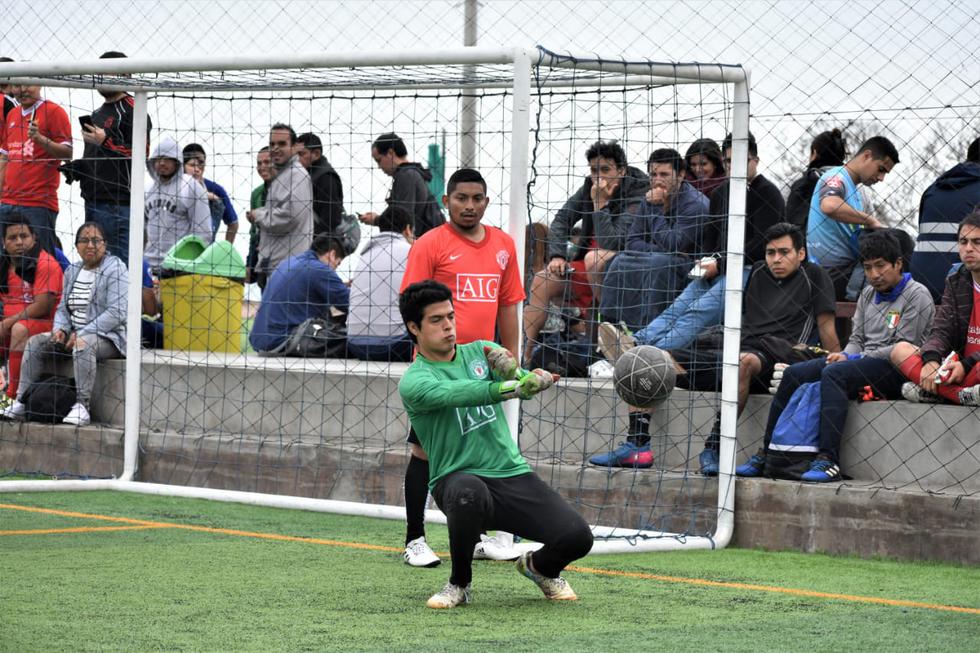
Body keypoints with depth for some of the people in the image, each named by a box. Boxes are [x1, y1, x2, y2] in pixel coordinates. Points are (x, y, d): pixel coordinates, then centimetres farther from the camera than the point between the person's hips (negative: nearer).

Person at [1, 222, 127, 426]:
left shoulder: (115, 268, -8)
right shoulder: (72, 271, 15)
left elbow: (117, 312, -18)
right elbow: (63, 308, 19)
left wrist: (82, 334, -21)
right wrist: (59, 329, -5)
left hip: (109, 337, -7)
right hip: (75, 333, 7)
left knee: (83, 344, -39)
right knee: (36, 342, -10)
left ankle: (82, 406, -39)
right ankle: (22, 402, -15)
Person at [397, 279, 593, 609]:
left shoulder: (481, 351, 11)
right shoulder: (413, 382, -6)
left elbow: (528, 385, -4)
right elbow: (455, 393, -27)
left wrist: (517, 373, -30)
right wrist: (509, 388, -42)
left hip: (514, 474, 4)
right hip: (458, 479, -4)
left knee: (577, 537, -17)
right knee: (468, 492, -42)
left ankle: (540, 567, 22)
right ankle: (459, 583, -13)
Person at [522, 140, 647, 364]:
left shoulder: (638, 195, -18)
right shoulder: (590, 187, 4)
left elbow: (612, 242, -27)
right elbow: (562, 219, 7)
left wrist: (600, 204, -24)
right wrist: (557, 255, -7)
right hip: (588, 267, 7)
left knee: (594, 258, -36)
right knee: (542, 280, -9)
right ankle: (524, 352, -14)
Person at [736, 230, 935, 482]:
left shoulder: (917, 295, -4)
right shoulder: (868, 294, 21)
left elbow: (905, 348, -12)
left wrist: (853, 359, -14)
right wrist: (845, 355, -4)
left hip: (896, 370, -8)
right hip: (862, 361, 8)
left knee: (834, 373, -34)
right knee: (793, 374, -9)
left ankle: (829, 459, -42)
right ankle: (768, 454, -10)